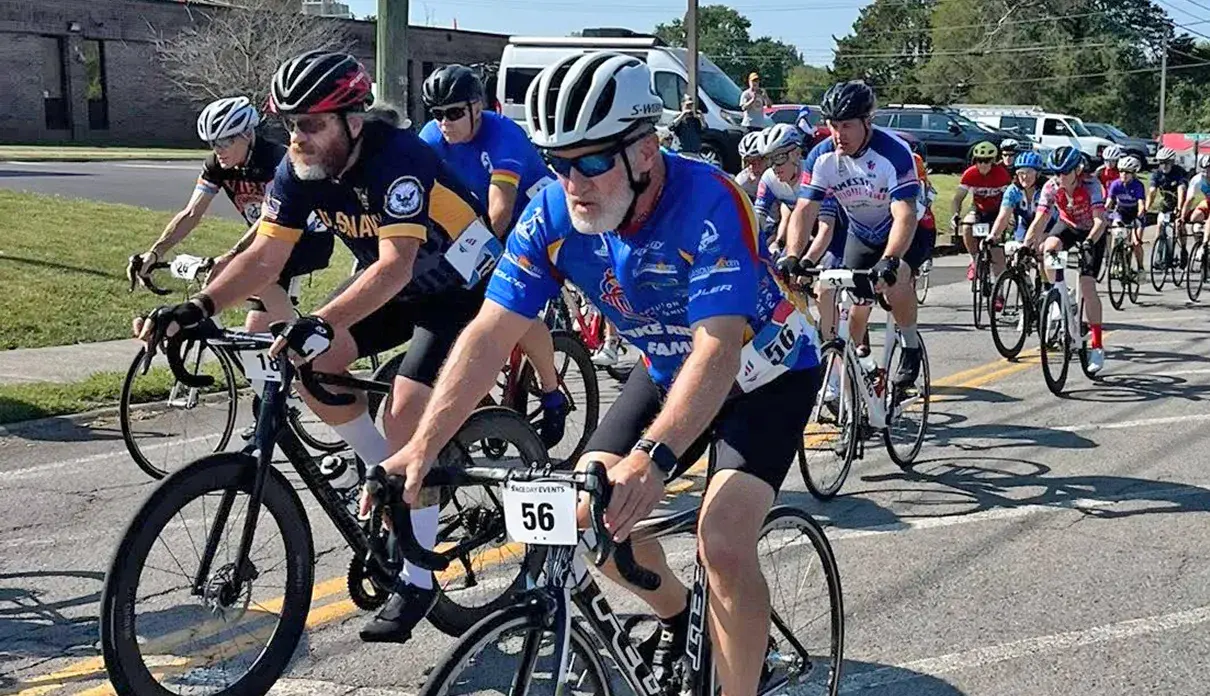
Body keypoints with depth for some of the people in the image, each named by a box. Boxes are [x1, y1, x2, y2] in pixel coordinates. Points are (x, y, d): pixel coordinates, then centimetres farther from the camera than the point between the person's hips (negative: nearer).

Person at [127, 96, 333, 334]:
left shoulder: (276, 158, -26)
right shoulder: (216, 166, -8)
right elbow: (191, 214, -14)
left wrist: (231, 257, -47)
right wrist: (155, 252, -28)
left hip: (309, 237, -7)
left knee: (256, 278, -33)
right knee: (256, 329, 1)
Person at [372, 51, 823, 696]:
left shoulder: (707, 201, -34)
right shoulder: (552, 214, -18)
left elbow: (719, 348, -43)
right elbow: (489, 334, -19)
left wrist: (651, 456, -57)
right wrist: (421, 446, -29)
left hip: (762, 373, -5)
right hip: (667, 371, 6)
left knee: (722, 543, -22)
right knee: (583, 513, -5)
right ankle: (675, 611, 24)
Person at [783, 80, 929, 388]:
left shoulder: (894, 152, -32)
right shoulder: (821, 157, -19)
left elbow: (904, 215, -40)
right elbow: (804, 210, -24)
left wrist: (889, 259, -56)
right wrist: (792, 256, -41)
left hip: (909, 232, -4)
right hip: (862, 234, 5)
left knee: (894, 278, -31)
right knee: (857, 301, -3)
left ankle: (911, 344, -8)